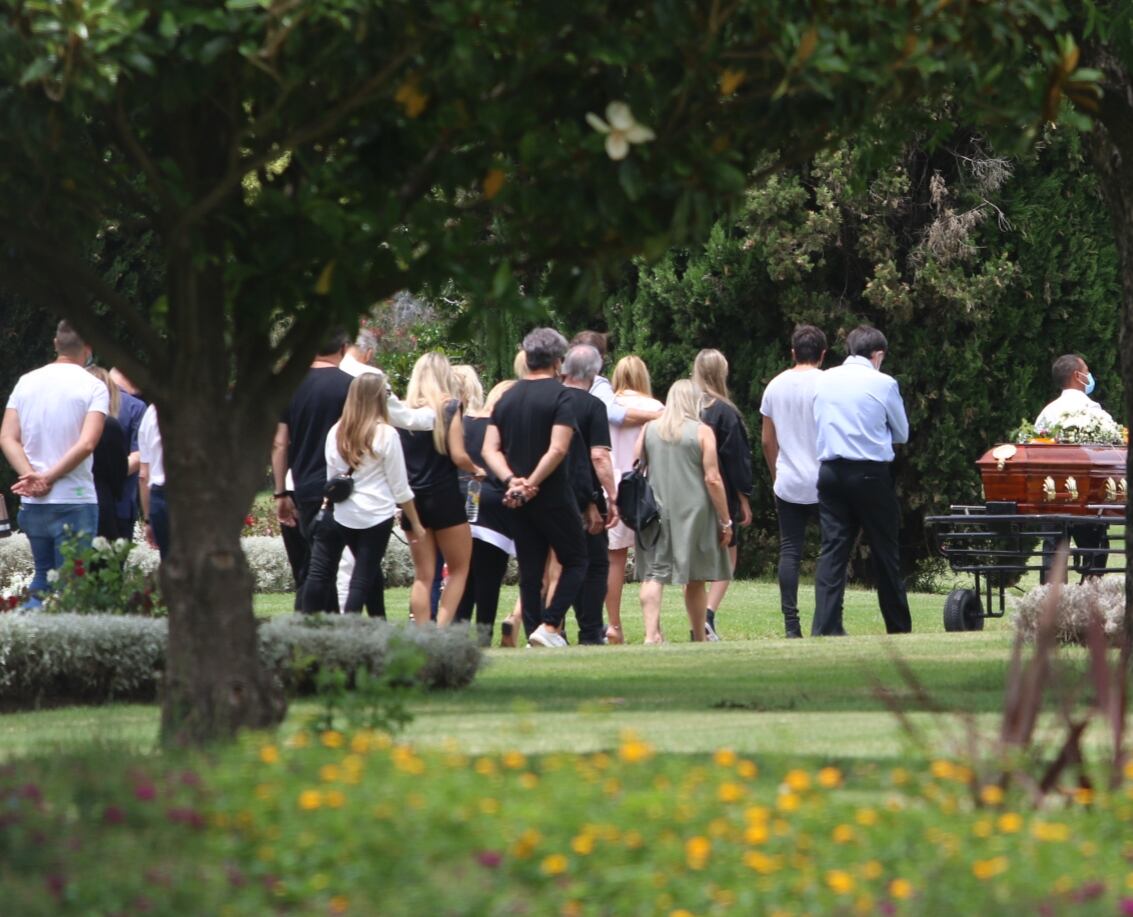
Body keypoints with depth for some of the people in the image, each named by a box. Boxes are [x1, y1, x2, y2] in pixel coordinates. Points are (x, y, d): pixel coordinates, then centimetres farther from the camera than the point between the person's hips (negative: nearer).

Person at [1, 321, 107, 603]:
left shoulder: (26, 382, 8)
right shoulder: (93, 387, -6)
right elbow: (86, 443, -16)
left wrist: (32, 476, -9)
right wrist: (49, 478, -11)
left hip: (32, 503, 5)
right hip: (74, 501, -5)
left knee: (42, 577, 15)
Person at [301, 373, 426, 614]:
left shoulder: (336, 432, 3)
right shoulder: (385, 435, -8)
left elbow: (330, 477, 9)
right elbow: (400, 487, -3)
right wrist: (415, 524, 6)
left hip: (342, 513, 4)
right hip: (377, 516, -4)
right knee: (363, 580, 1)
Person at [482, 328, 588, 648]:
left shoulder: (507, 398, 10)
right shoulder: (559, 396, -9)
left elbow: (490, 449, 3)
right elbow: (558, 449, -19)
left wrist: (512, 480, -8)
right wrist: (532, 483, -13)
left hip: (517, 499, 6)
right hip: (553, 498, -6)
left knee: (530, 570, 9)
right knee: (575, 561, 6)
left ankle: (533, 634, 8)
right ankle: (549, 625, -8)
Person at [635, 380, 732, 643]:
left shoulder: (650, 429, 6)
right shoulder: (702, 432, -4)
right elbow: (712, 479, -7)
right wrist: (725, 521, -2)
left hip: (654, 511, 2)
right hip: (693, 512, -2)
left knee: (653, 574, -3)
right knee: (696, 579, 10)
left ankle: (651, 632, -21)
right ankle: (700, 638, 18)